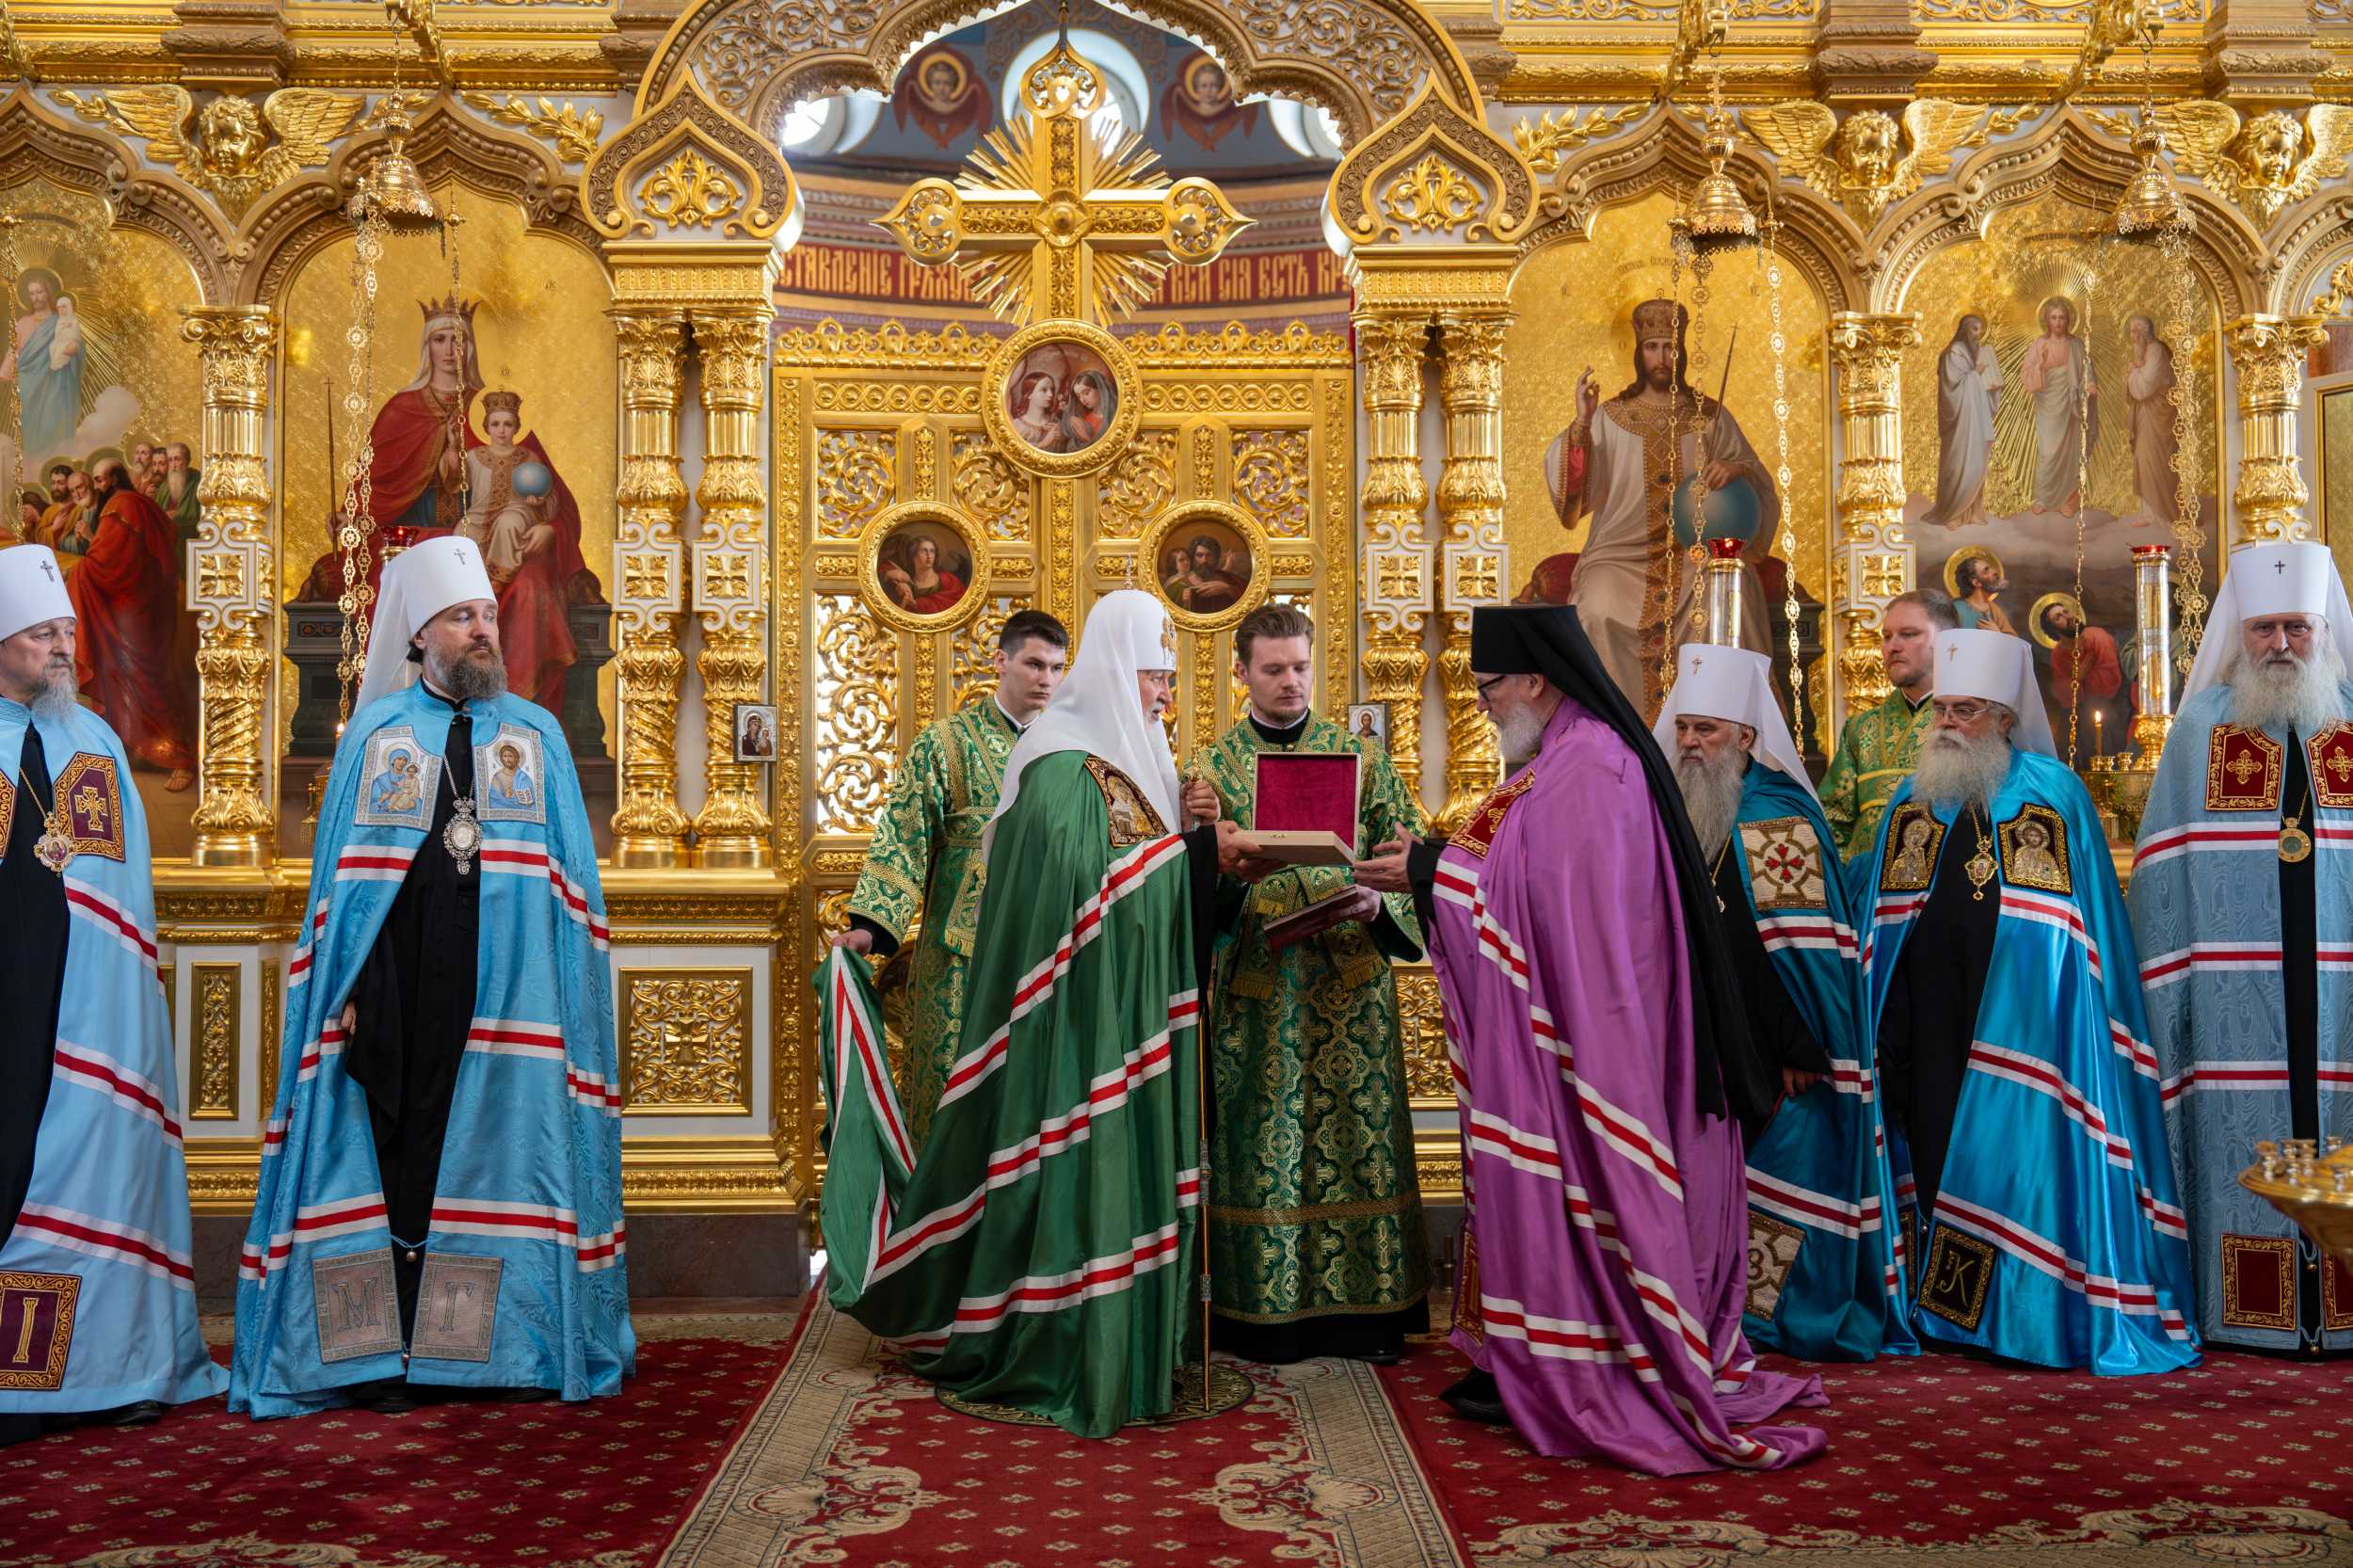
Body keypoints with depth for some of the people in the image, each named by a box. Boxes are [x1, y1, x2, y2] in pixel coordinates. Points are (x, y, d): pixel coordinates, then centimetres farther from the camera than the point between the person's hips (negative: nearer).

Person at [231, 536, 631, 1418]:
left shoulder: (537, 735, 11)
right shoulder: (375, 732, 9)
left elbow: (570, 881, 8)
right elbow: (339, 871, 5)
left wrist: (566, 990, -2)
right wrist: (343, 988, -4)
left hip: (506, 986, 1)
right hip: (397, 976, 0)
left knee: (497, 1146, 2)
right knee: (396, 1153, 1)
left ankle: (498, 1346, 11)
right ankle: (386, 1353, 10)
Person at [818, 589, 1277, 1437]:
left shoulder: (1128, 754, 13)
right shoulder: (1063, 761, -14)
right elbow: (1088, 877, -24)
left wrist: (1186, 828, -3)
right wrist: (1196, 844, -21)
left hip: (1134, 1014, 9)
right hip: (1081, 1017, -9)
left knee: (1130, 1168, 12)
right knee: (1082, 1171, -2)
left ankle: (1133, 1346, 23)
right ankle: (1073, 1358, 9)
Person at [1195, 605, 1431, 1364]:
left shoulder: (1358, 754, 7)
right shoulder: (1214, 767, 6)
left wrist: (1378, 903, -15)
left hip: (1351, 980, 1)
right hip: (1256, 982, -1)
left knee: (1359, 1137, 4)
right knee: (1263, 1143, 2)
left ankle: (1367, 1305, 15)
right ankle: (1265, 1313, 13)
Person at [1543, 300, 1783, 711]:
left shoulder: (1710, 417, 12)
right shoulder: (1610, 417, 8)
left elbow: (1758, 480, 8)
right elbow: (1575, 486, -4)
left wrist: (1736, 469, -15)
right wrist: (1581, 423, -19)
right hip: (1624, 551, -1)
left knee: (1734, 590, -31)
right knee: (1599, 608, -31)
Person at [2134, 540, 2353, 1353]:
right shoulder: (2203, 724, 4)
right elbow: (2163, 870, 2)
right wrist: (2165, 983, -4)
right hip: (2236, 993, -1)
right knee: (2242, 1141, 3)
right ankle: (2242, 1312, 12)